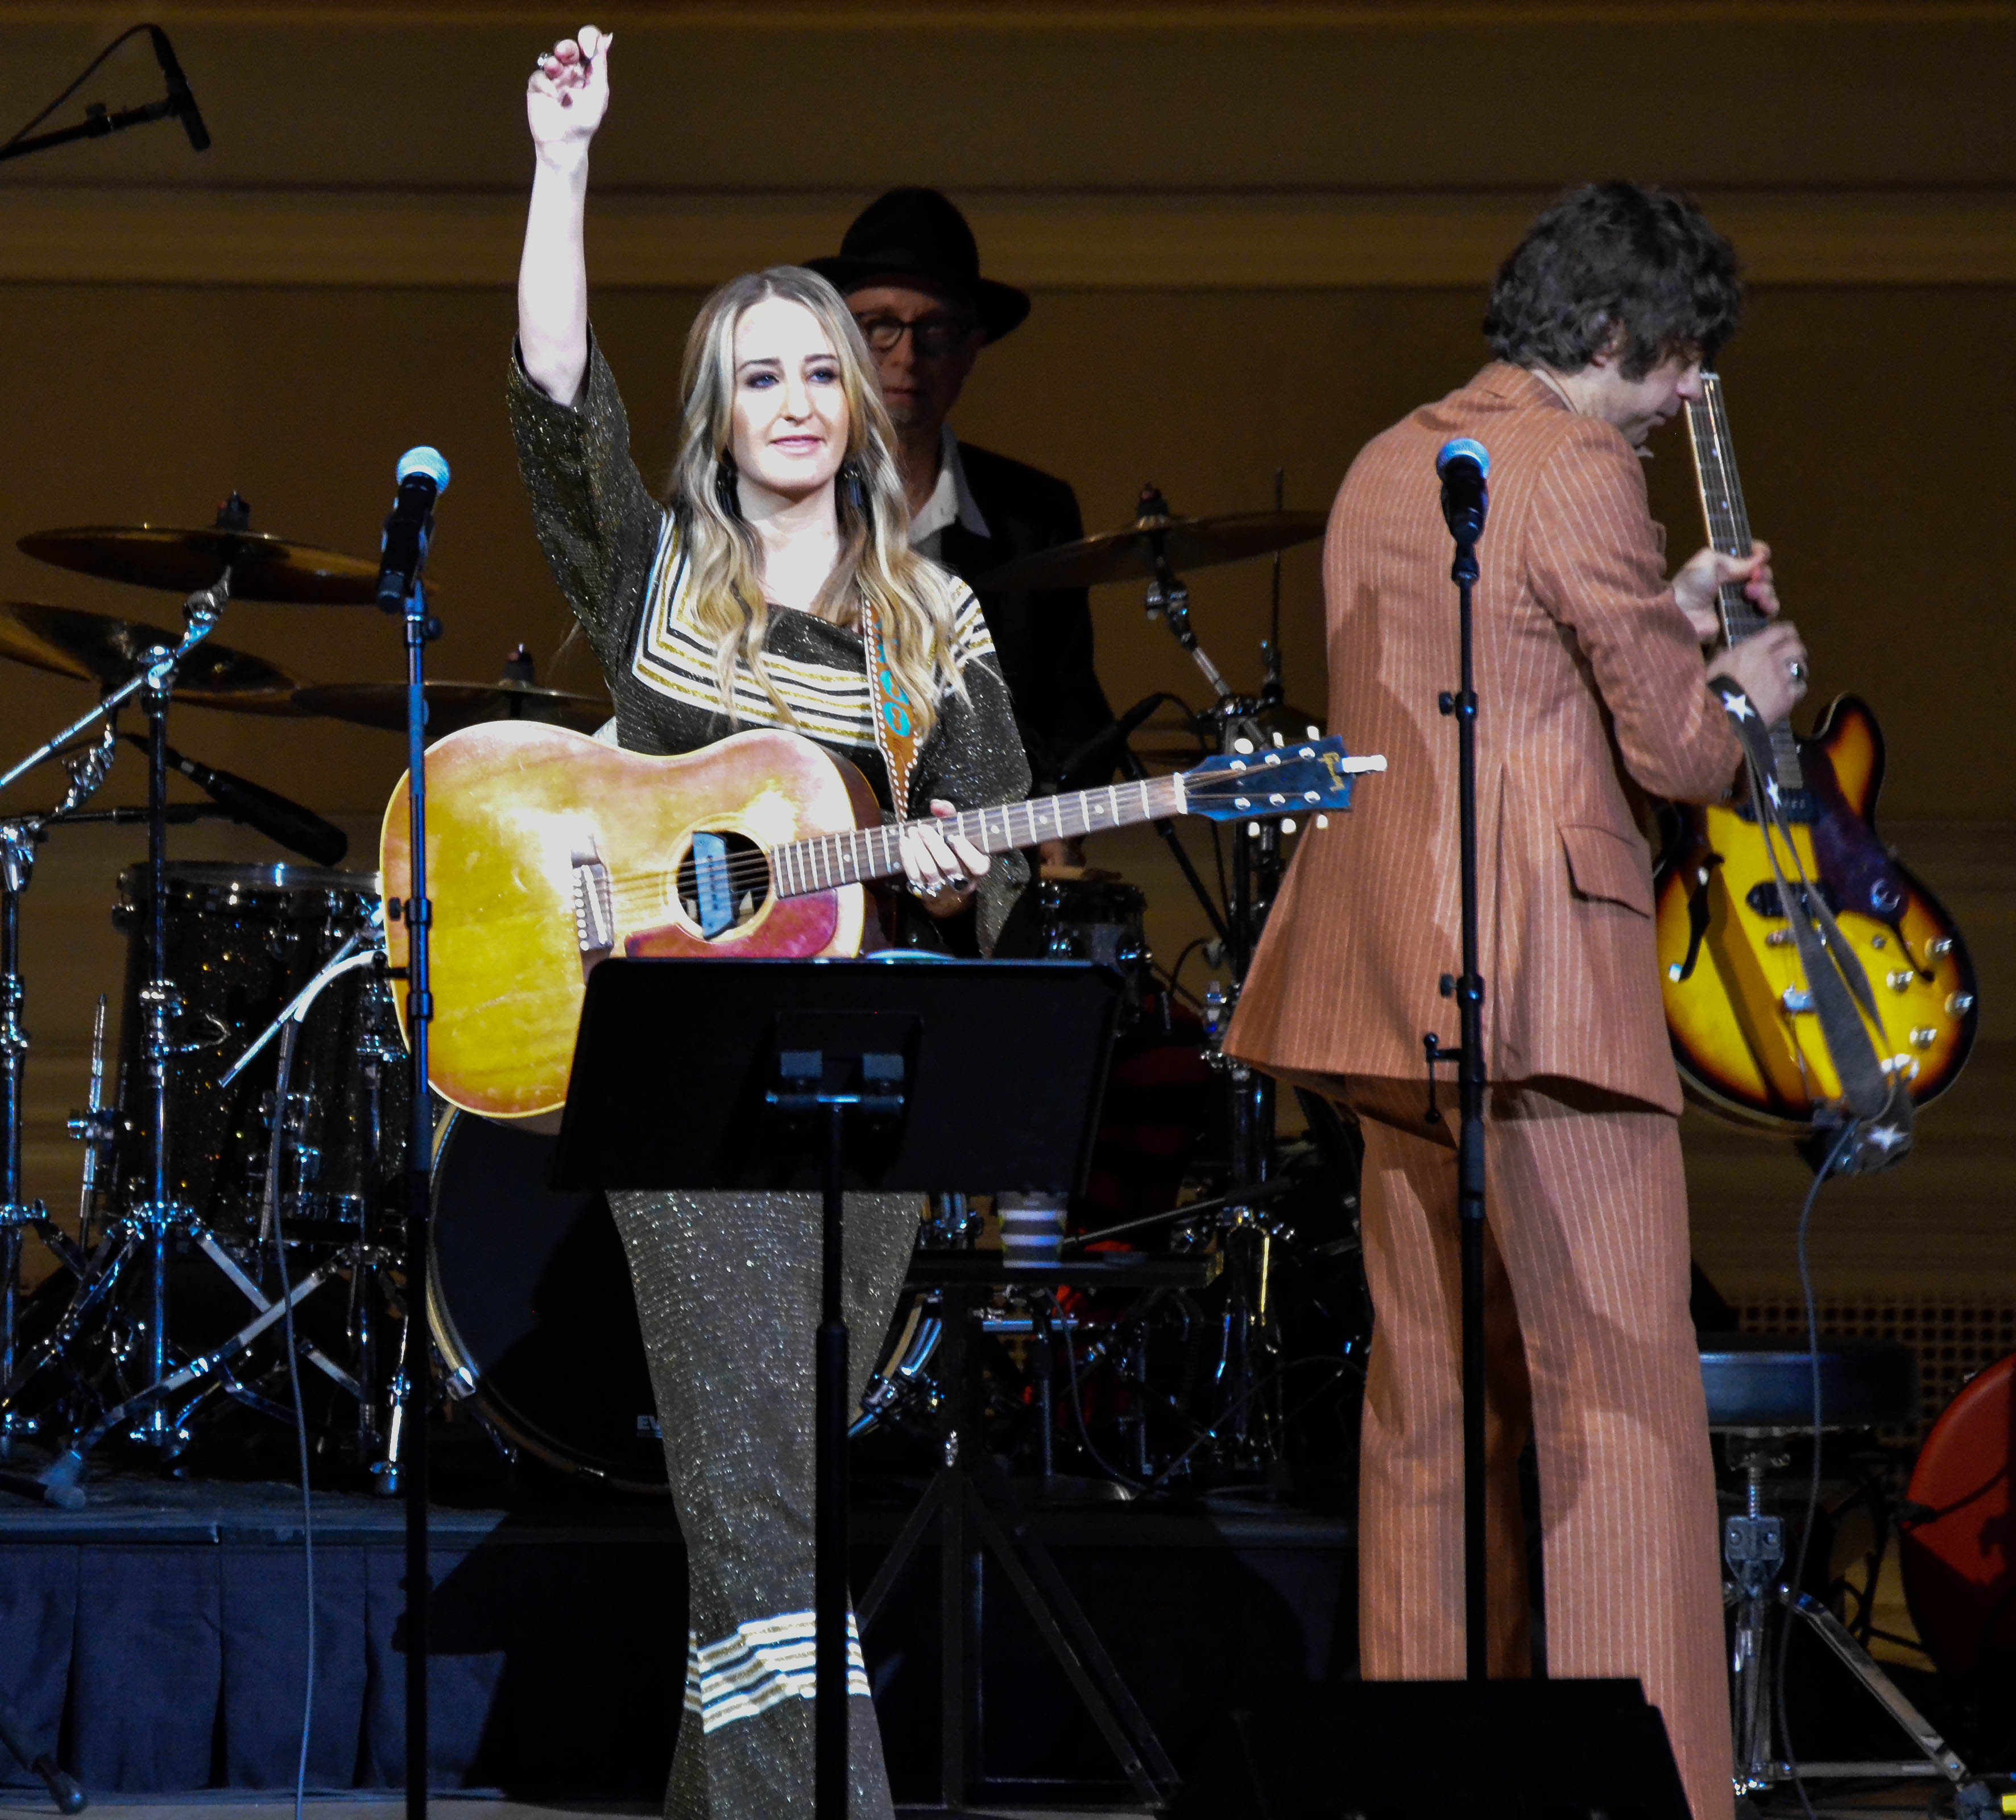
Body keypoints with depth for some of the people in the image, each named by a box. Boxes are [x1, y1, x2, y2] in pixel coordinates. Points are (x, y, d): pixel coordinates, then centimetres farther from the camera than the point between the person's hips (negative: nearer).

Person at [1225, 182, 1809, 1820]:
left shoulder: (1385, 471, 17)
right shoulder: (1580, 475, -10)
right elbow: (1673, 749, -10)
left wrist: (1667, 613, 28)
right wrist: (1744, 691, 10)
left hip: (1385, 979, 9)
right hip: (1543, 986, -9)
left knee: (1429, 1398, 12)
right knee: (1621, 1404, -9)